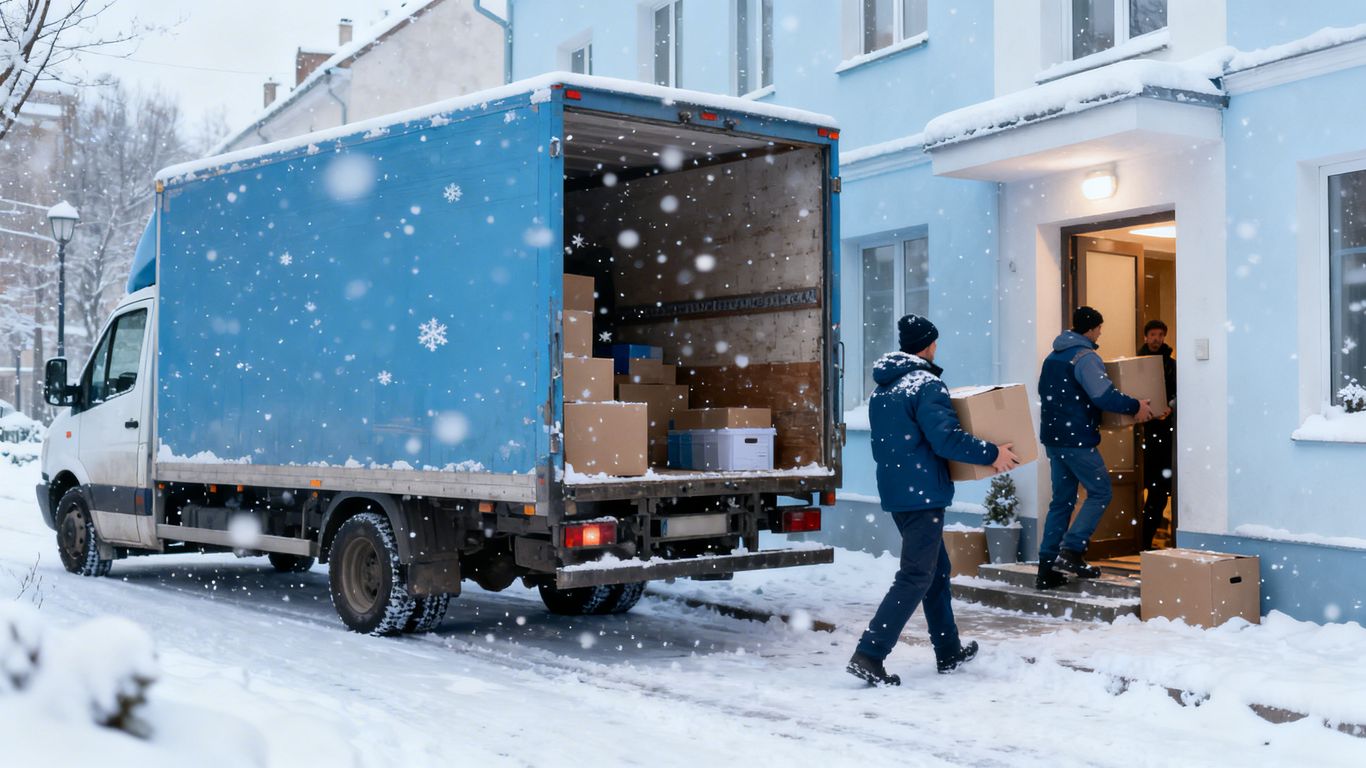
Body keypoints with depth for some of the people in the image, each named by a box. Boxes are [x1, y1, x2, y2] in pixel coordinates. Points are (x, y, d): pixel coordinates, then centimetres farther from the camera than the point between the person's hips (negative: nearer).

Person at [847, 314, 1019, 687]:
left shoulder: (880, 390, 12)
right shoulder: (927, 384, -14)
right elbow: (946, 439, -21)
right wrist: (991, 453, -12)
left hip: (894, 491, 9)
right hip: (923, 492, -9)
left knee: (936, 569, 19)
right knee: (916, 577, -6)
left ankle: (949, 652, 28)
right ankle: (868, 654, -13)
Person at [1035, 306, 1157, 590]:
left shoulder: (1052, 357, 15)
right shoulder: (1085, 357, -13)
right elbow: (1104, 395, -21)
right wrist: (1135, 407, -11)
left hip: (1052, 437, 9)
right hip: (1077, 439, -9)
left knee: (1062, 499, 11)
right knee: (1100, 492, 2)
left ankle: (1046, 568, 8)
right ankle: (1071, 551, -9)